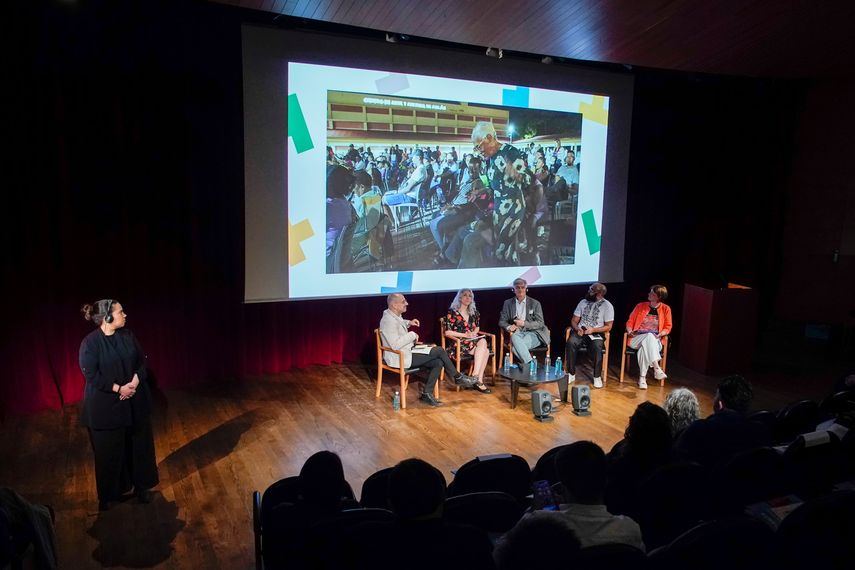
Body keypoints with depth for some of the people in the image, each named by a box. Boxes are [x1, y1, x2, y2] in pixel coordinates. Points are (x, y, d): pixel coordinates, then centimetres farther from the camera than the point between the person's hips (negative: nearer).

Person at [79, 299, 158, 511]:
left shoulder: (128, 336, 0)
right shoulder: (90, 343, -15)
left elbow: (142, 362, 3)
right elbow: (91, 375, -16)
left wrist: (134, 382, -13)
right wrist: (118, 389, -20)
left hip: (135, 402, 5)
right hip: (105, 406, -4)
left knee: (139, 445, 14)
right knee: (109, 452, 9)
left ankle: (141, 486, 32)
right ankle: (108, 494, 29)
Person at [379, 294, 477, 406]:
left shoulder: (395, 316, 8)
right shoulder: (389, 320, -22)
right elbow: (395, 344, -30)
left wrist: (408, 323, 16)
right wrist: (412, 335, -19)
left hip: (407, 352, 10)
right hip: (400, 358, -10)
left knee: (438, 362, -4)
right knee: (439, 351, -11)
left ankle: (427, 394, 1)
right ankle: (458, 378, 7)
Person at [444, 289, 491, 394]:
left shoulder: (474, 313, 15)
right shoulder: (452, 312, -3)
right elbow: (447, 332, -8)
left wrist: (474, 333, 1)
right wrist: (465, 335, -14)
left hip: (473, 341, 5)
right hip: (458, 343, -5)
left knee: (483, 342, -30)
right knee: (484, 351, -28)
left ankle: (475, 377, -30)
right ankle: (478, 380, -26)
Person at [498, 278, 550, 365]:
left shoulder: (535, 303, 7)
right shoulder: (508, 303, 13)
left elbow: (540, 323, 2)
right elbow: (502, 321, 13)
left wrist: (524, 323, -13)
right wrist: (508, 327, -11)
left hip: (533, 333, -2)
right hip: (518, 333, 2)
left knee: (515, 345, -34)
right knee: (514, 337, -37)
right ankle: (530, 364, -36)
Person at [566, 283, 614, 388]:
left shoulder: (607, 306, -1)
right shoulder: (583, 302, 10)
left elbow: (608, 327, -2)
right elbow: (574, 321, 12)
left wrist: (593, 330, -16)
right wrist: (578, 329, -10)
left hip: (596, 334, -3)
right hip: (581, 331, 3)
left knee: (597, 347, -36)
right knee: (571, 342, -30)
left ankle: (597, 376, -17)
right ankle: (571, 374, -19)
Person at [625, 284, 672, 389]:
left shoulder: (666, 309, 6)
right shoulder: (640, 306, 9)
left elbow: (668, 327, 5)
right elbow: (630, 321, 10)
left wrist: (659, 334, -14)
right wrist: (630, 331, -10)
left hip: (655, 340, 0)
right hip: (637, 339, 0)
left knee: (645, 347, -36)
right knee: (649, 336, -36)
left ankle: (642, 377, -34)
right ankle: (657, 368, -41)